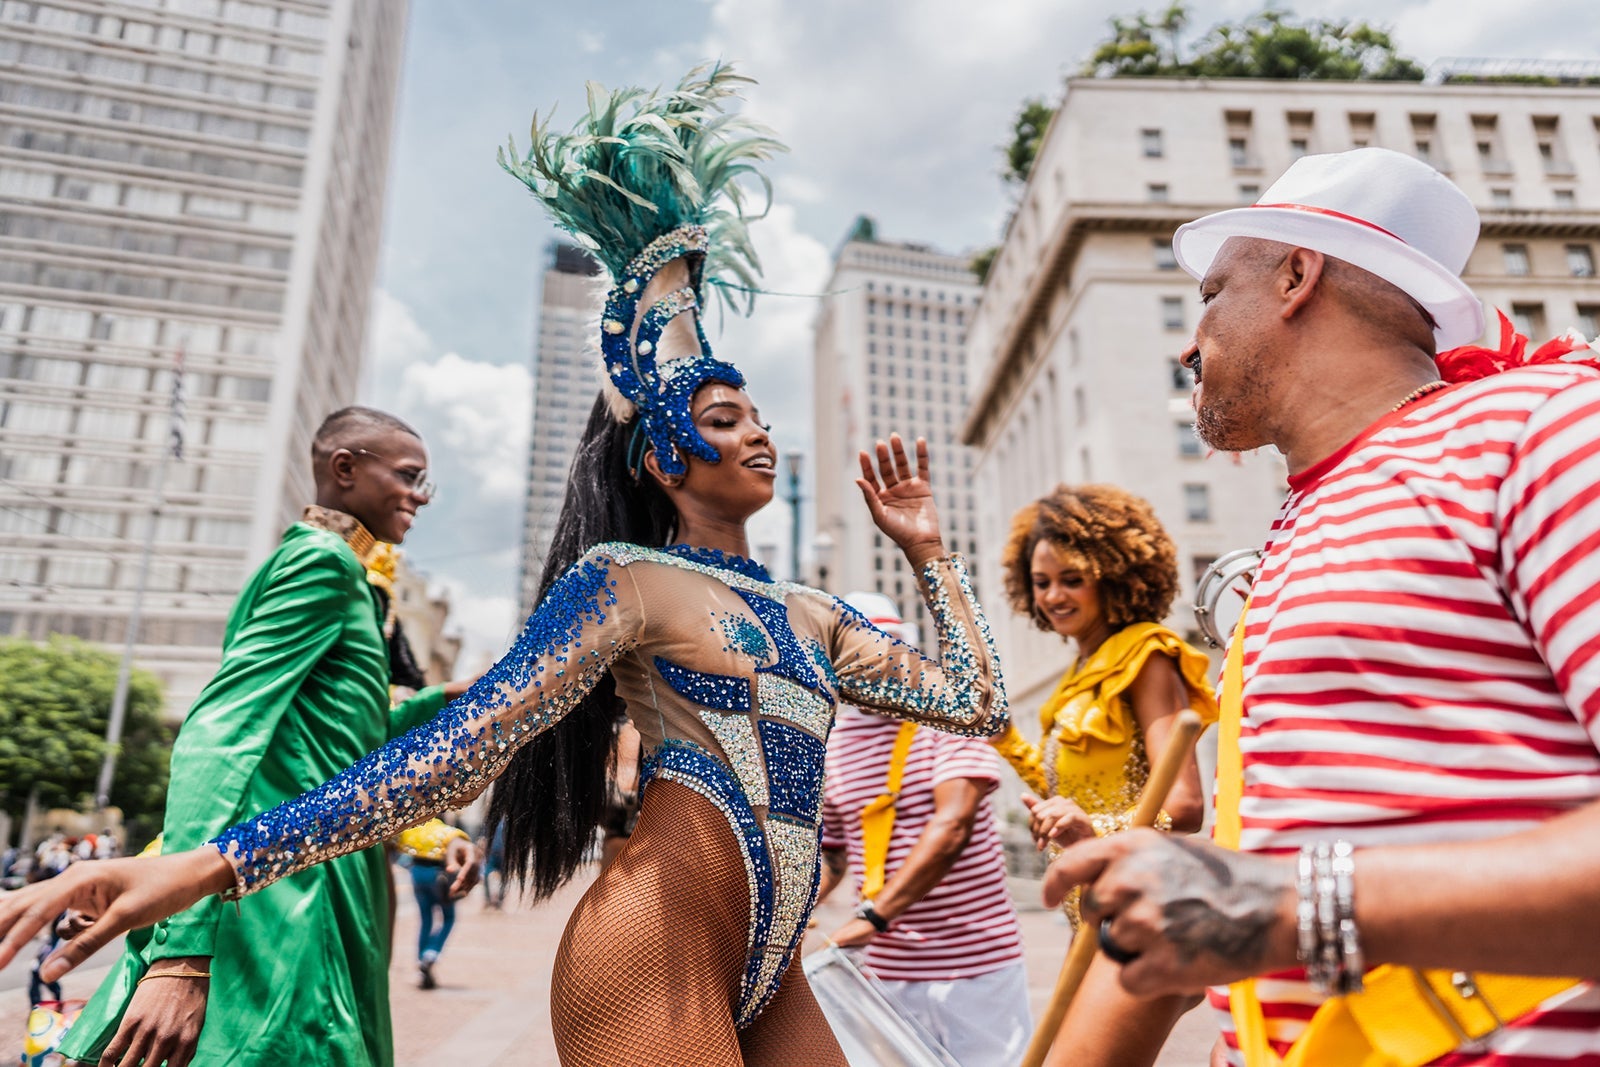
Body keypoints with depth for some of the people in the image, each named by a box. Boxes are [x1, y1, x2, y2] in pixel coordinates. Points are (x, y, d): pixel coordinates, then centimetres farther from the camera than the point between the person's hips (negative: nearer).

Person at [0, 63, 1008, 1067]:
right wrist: (209, 864, -20)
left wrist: (927, 547, 15)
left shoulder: (810, 614, 14)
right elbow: (466, 744, -13)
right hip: (659, 959, -7)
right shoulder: (625, 578, -6)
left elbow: (978, 702, 16)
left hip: (764, 976, 8)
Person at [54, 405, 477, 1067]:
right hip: (289, 912, -10)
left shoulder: (320, 563, 18)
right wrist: (182, 952, -28)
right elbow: (221, 734, -23)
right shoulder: (323, 560, -11)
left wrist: (440, 701, 20)